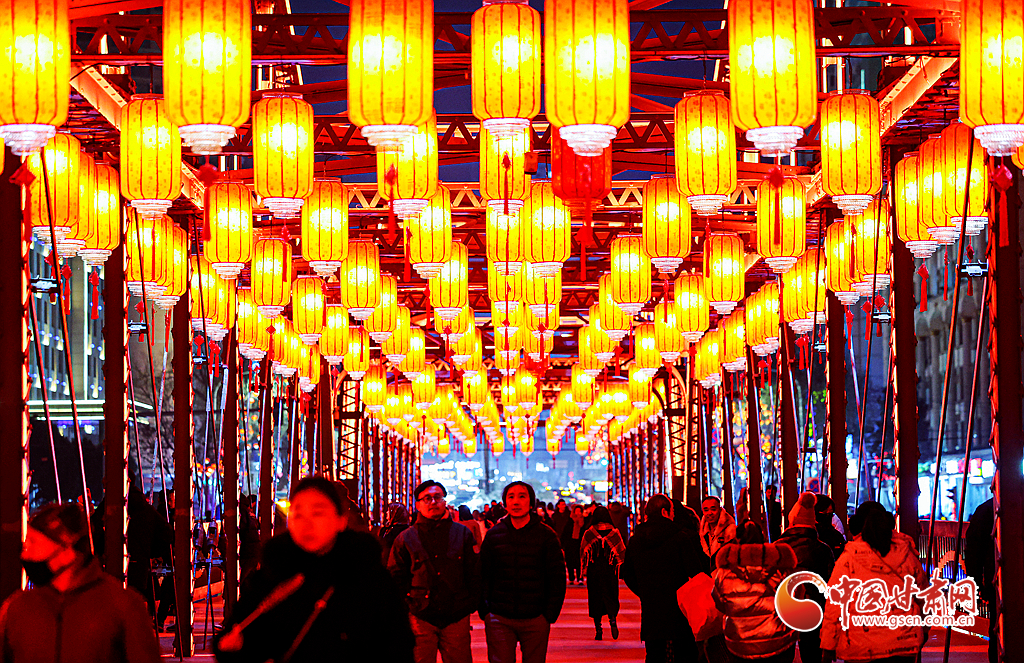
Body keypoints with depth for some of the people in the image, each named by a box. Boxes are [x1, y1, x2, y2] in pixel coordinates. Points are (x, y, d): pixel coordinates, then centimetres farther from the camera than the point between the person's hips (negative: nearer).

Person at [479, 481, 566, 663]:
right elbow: (483, 576, 9)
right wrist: (485, 612, 0)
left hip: (535, 620, -1)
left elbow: (557, 578, 2)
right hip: (499, 618, 1)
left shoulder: (546, 535, 2)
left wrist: (550, 614, -5)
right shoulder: (493, 535, 6)